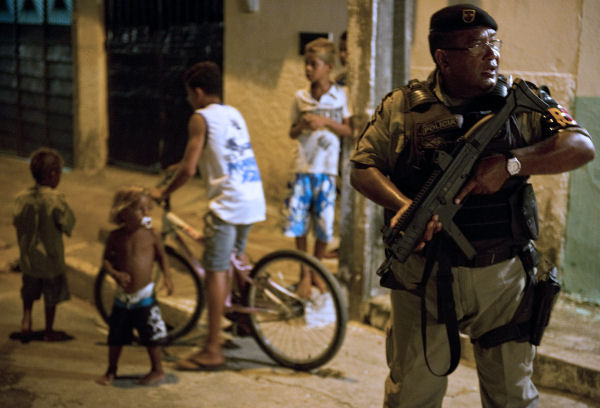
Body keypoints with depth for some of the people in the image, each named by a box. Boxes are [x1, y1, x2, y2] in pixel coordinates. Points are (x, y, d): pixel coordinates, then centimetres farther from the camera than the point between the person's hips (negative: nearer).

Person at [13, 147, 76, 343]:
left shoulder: (22, 197, -8)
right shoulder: (55, 199, -22)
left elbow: (16, 222, -2)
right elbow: (68, 224, -17)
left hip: (28, 255, 4)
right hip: (51, 256, -4)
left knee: (29, 292, 26)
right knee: (51, 296, 13)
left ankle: (26, 319, 17)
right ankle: (49, 331, 24)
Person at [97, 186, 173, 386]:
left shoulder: (151, 234, -5)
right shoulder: (115, 237, -3)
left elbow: (161, 256, 7)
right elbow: (106, 259, 4)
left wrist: (166, 276, -6)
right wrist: (115, 274, -15)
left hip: (145, 295, -2)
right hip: (123, 295, 2)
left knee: (151, 335, 3)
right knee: (116, 336, 11)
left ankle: (157, 370, 22)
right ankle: (111, 370, 30)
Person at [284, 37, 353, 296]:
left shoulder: (340, 95, 1)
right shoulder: (300, 97, 7)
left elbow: (349, 131, 0)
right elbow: (292, 133, 14)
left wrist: (325, 122, -14)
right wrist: (301, 126, -9)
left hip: (327, 170, -2)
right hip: (303, 168, 2)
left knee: (324, 226, 2)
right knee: (297, 222, -2)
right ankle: (305, 274, 14)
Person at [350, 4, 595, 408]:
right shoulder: (402, 107, 0)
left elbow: (582, 147, -8)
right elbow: (363, 167, 0)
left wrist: (510, 164, -22)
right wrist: (404, 205, -19)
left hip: (502, 278, 1)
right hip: (423, 276, -1)